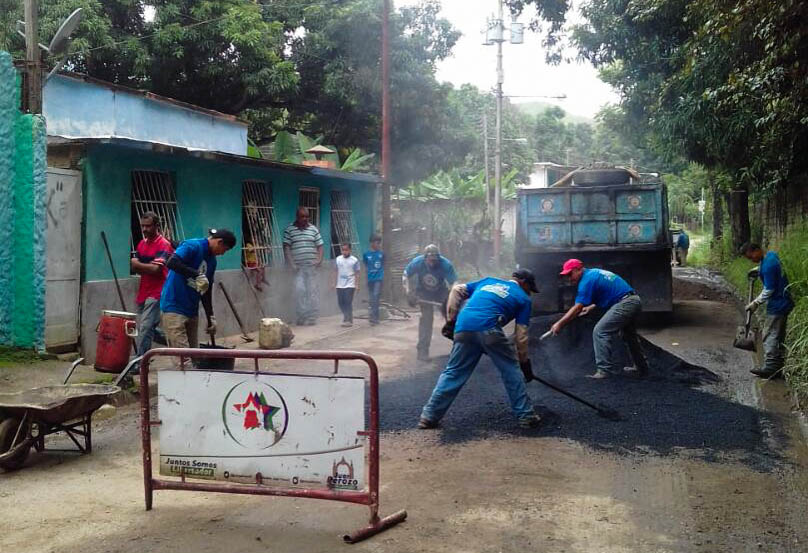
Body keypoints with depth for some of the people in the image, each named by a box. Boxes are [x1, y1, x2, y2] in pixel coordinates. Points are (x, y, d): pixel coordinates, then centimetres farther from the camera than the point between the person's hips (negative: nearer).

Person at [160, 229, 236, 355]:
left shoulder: (212, 260, 13)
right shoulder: (192, 246, -11)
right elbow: (171, 263, -27)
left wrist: (211, 317, 13)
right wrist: (197, 275, -32)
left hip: (192, 310, 8)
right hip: (174, 307, -8)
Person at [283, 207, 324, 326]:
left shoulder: (313, 229, 9)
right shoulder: (289, 230, 2)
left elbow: (319, 246, 10)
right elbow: (286, 247, -3)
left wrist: (319, 259, -6)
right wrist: (291, 263, -12)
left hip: (312, 266, 2)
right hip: (298, 267, -2)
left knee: (313, 291, 2)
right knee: (299, 290, -12)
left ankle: (312, 318, 10)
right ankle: (302, 316, -1)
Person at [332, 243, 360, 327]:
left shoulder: (354, 260, -3)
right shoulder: (338, 259, 5)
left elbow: (357, 274, 0)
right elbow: (335, 272, 12)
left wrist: (357, 285, -4)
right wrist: (334, 283, 10)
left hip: (350, 285, -4)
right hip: (340, 285, 4)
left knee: (348, 302, -8)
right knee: (341, 302, 6)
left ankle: (349, 320, -4)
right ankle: (346, 317, 23)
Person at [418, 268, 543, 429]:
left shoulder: (488, 281, 31)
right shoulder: (523, 299, 20)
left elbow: (456, 290, 23)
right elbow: (521, 335, 14)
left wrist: (450, 321, 21)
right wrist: (524, 362, 23)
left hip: (463, 329, 4)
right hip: (489, 329, -4)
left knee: (453, 372, 12)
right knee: (511, 370, 13)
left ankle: (429, 416, 12)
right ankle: (525, 416, 15)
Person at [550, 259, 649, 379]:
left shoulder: (587, 280, -11)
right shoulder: (594, 273, 18)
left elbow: (577, 308, -16)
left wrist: (559, 324, -15)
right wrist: (591, 307, 26)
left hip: (625, 304, -11)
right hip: (635, 301, 11)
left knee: (600, 332, -12)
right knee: (629, 335, 26)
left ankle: (604, 370, -13)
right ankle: (641, 368, 39)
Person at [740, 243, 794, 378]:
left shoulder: (768, 266, -25)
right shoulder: (772, 254, 4)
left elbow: (769, 290, -21)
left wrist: (756, 303, -10)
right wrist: (758, 271, 19)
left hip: (777, 305, -10)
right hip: (784, 303, 10)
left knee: (770, 336, -4)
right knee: (779, 336, 15)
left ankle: (770, 368, -3)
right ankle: (778, 366, 21)